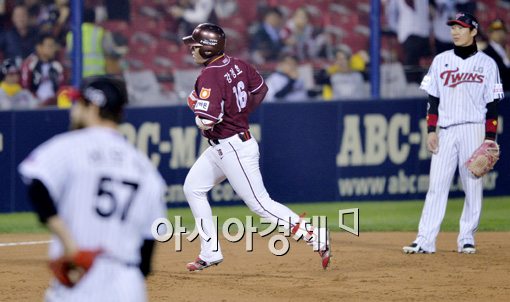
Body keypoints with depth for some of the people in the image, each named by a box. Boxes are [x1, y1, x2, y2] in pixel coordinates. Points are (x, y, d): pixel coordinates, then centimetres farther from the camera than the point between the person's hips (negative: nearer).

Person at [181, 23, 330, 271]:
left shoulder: (209, 76, -23)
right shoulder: (236, 64, 3)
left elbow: (206, 120, -31)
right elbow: (260, 89, 18)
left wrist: (195, 107, -9)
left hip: (233, 149, -10)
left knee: (259, 202, -5)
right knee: (193, 187, 16)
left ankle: (314, 235, -5)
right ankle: (210, 253, 18)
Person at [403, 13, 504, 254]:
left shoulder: (487, 64, 3)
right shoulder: (441, 61, 10)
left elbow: (493, 104, 1)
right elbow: (433, 99, 10)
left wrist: (490, 138, -6)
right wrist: (431, 130, 1)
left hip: (474, 129, -2)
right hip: (445, 131, 2)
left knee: (473, 185, -1)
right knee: (436, 185, -4)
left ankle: (466, 239, 7)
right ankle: (425, 241, -8)